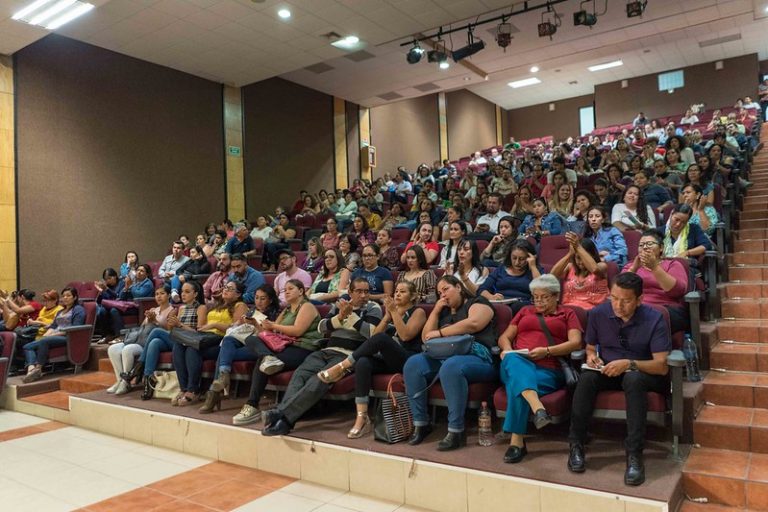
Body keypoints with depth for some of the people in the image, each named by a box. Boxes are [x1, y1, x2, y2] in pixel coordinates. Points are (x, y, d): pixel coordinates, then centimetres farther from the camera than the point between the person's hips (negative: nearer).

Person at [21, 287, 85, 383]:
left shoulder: (78, 309, 4)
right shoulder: (60, 312, 31)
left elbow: (75, 329, -9)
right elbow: (53, 326, 21)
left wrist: (55, 334, -14)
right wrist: (46, 334, -1)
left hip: (67, 338, -8)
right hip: (54, 337, 8)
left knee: (43, 341, -35)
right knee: (27, 346, -12)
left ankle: (38, 369, -33)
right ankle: (31, 368, -36)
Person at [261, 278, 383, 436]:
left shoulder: (373, 308, 7)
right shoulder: (339, 304, 21)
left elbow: (371, 333, -10)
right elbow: (321, 328, 11)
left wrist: (351, 315, -8)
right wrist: (340, 316, -4)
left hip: (349, 355, -5)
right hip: (327, 351, 5)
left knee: (318, 381, -30)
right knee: (299, 374, -23)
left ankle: (281, 414, -36)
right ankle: (284, 418, -36)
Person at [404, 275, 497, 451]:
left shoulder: (477, 303, 9)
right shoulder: (444, 311, 28)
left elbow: (473, 323, -14)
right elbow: (425, 338, 21)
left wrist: (440, 332, -9)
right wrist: (435, 311, 13)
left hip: (477, 357, -6)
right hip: (444, 356, 6)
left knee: (450, 367, -38)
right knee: (413, 364, -19)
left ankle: (456, 431, -30)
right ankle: (420, 423, -13)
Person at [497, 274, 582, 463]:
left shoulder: (567, 314, 21)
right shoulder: (525, 311, 30)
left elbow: (576, 342, 4)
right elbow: (504, 337, 24)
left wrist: (547, 351, -11)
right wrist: (507, 350, -1)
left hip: (548, 370, -2)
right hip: (518, 364, 2)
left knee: (517, 388, -36)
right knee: (513, 361, -38)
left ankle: (517, 442, -35)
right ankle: (538, 408, -56)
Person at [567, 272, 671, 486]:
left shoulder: (654, 319, -14)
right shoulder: (598, 313, -5)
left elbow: (662, 366, -18)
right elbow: (590, 348, 10)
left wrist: (630, 364, -34)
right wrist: (592, 358, -15)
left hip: (642, 373, -2)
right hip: (607, 371, 3)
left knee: (633, 378, -39)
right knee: (587, 378, -32)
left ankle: (634, 454, -34)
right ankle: (576, 445, -21)